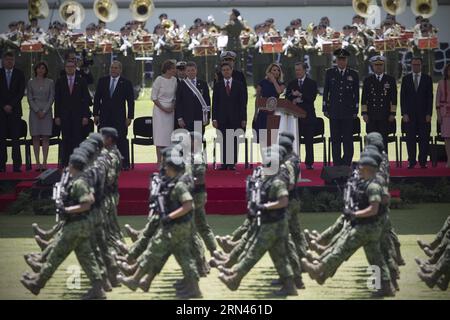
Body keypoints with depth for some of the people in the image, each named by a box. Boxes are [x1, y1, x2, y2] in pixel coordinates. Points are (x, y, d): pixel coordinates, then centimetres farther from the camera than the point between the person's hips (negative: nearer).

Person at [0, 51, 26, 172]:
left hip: (15, 110, 0)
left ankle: (17, 165, -5)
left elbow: (21, 92, 2)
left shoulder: (19, 74, 8)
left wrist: (11, 105, -7)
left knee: (15, 137, -4)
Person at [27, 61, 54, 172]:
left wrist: (44, 111, -8)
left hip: (46, 112, 0)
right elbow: (29, 98, 3)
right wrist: (37, 111, -8)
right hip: (34, 112, 0)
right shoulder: (31, 83, 7)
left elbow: (51, 98, 2)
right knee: (35, 138, -2)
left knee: (45, 138, -4)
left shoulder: (50, 82, 6)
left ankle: (44, 163, -4)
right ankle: (37, 163, -1)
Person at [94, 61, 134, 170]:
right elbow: (97, 98, 9)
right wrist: (96, 114, 3)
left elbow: (130, 101, 1)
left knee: (121, 140, -2)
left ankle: (125, 164, 3)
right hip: (104, 116, 2)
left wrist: (130, 117, -5)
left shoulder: (126, 83, 1)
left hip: (119, 117, -2)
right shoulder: (102, 81, 8)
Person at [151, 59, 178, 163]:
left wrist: (173, 106, -3)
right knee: (160, 136, -5)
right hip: (160, 110, -5)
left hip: (171, 111, 5)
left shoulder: (174, 80, 4)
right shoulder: (159, 80, -10)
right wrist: (163, 108, -12)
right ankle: (159, 161, -2)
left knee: (169, 134, 4)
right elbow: (153, 97, -8)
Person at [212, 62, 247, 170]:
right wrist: (214, 118, -3)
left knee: (233, 141, 0)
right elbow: (215, 103, 5)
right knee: (224, 141, -1)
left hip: (235, 118, 0)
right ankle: (224, 164, 2)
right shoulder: (217, 85, 8)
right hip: (222, 118, 0)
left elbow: (243, 103, 5)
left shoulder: (239, 85, 7)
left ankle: (232, 164, 2)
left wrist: (243, 118, -1)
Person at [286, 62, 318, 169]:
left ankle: (309, 163, 3)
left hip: (307, 115, -2)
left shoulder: (312, 83, 5)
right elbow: (287, 98, 7)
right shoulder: (291, 84, 14)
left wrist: (300, 95, -13)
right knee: (294, 139, -2)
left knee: (308, 140, -1)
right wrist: (294, 100, -11)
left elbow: (312, 98, -7)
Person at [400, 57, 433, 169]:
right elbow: (402, 97, 6)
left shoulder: (427, 79, 8)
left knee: (424, 139, -2)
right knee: (410, 139, -1)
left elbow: (430, 97, 4)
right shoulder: (406, 79, 9)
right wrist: (404, 113, -3)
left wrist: (429, 114, -4)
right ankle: (412, 161, 2)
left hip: (424, 114, 0)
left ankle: (423, 161, 3)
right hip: (410, 114, 0)